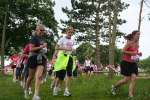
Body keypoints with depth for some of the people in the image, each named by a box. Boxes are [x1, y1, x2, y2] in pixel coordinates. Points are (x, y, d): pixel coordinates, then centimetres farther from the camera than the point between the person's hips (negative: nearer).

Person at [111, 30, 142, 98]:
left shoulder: (137, 44, 9)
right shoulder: (129, 43, -13)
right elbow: (123, 51, -18)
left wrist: (138, 54, 2)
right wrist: (132, 53, -24)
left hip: (133, 63, 7)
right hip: (126, 63, -7)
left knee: (134, 79, -6)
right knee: (126, 79, -4)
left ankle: (130, 96, -2)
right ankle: (114, 87, 22)